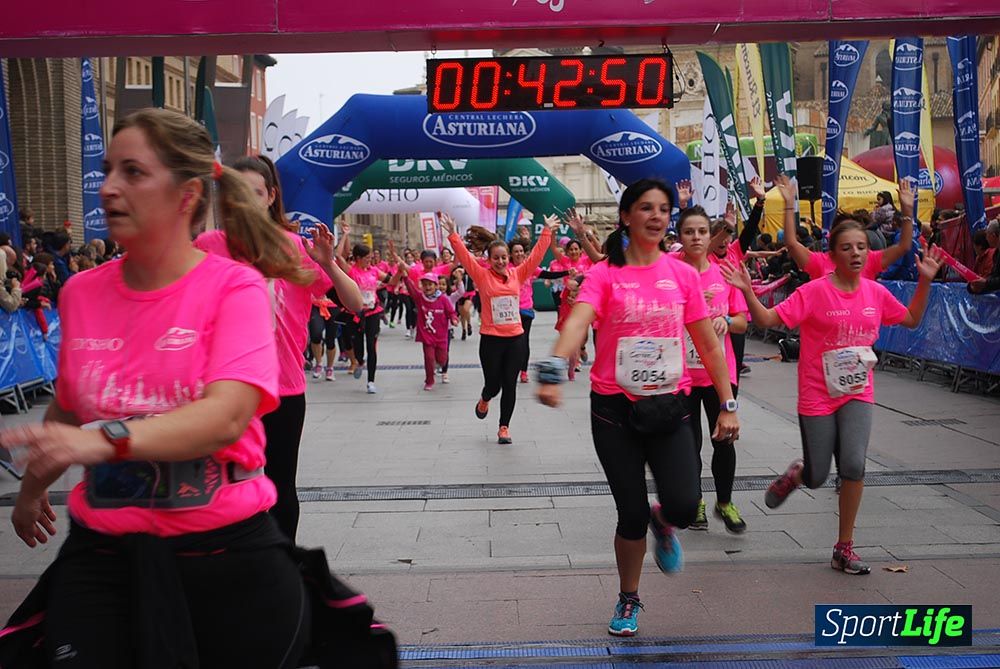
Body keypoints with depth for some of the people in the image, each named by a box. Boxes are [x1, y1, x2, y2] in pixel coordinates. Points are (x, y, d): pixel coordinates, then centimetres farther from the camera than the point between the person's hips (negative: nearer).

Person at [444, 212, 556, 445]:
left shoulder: (517, 275, 5)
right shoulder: (482, 275, -2)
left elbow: (536, 255, 5)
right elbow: (465, 256, -11)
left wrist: (547, 232, 3)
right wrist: (453, 235, -21)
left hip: (515, 338, 2)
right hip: (491, 339, -2)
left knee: (510, 385, 5)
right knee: (493, 384, 5)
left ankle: (504, 427, 18)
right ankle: (484, 400, 41)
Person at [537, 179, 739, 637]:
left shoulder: (682, 274, 3)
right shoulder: (604, 274, -5)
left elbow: (709, 346, 8)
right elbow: (577, 322, -24)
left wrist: (728, 405, 6)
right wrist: (553, 372, -41)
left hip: (669, 408, 2)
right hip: (615, 410, -2)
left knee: (684, 506, -14)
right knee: (632, 515, 4)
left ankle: (662, 524, 26)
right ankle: (628, 600, 31)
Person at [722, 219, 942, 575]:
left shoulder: (876, 292, 2)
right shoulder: (814, 291, -13)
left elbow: (911, 319, 18)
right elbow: (767, 319, -17)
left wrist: (925, 281, 7)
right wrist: (747, 291, -33)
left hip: (857, 394, 3)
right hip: (817, 396, -3)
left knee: (854, 465, -16)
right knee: (816, 479, 4)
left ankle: (844, 548, 1)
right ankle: (796, 473, 45)